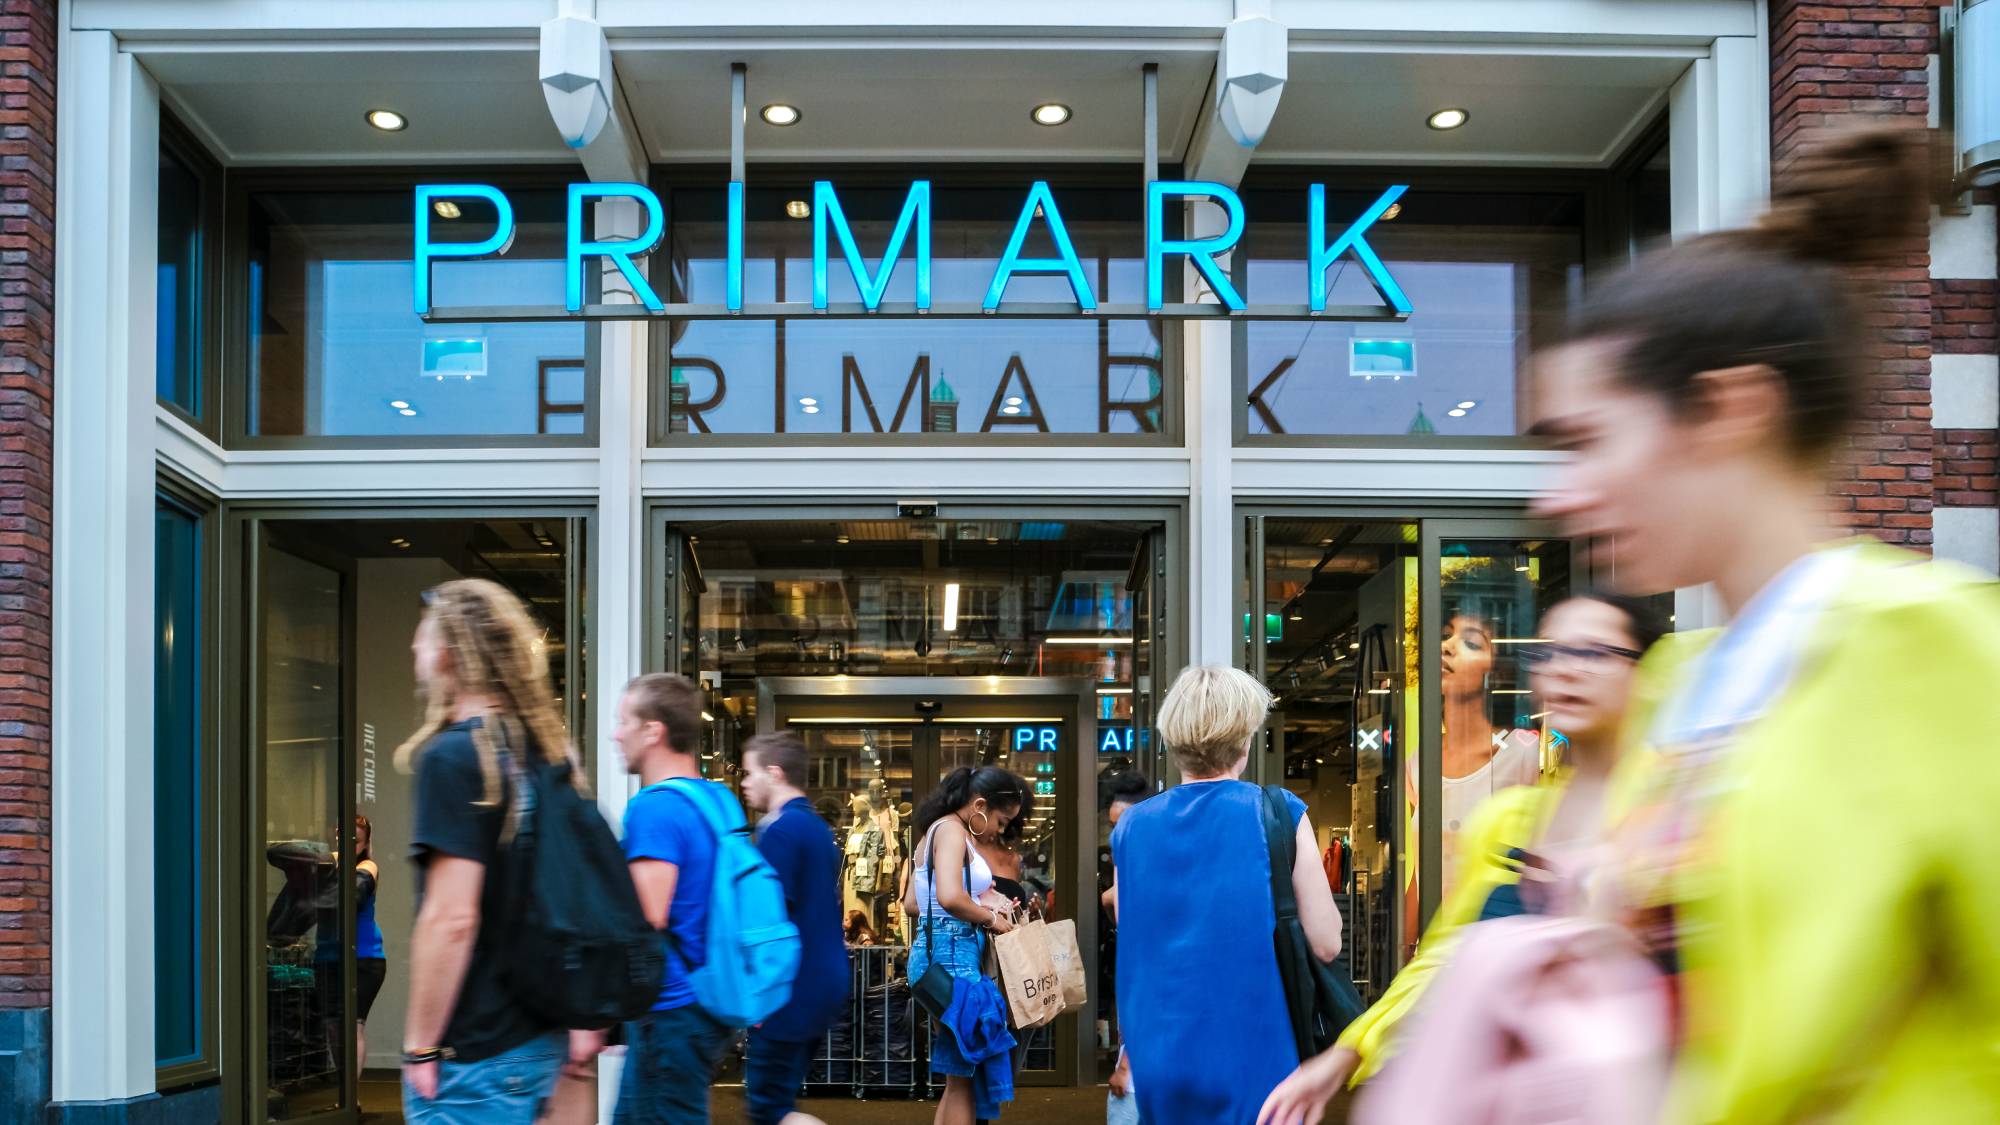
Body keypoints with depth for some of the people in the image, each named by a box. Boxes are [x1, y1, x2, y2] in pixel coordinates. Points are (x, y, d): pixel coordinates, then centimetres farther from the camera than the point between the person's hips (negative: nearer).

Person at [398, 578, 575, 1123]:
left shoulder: (452, 756, -14)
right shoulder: (550, 752, 7)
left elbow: (452, 917, -21)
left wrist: (421, 1046, -13)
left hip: (473, 1056, -7)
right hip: (539, 1037, 8)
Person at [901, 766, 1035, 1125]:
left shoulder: (936, 832, 18)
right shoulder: (952, 830, -11)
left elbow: (911, 904, 20)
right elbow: (950, 897, -26)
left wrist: (980, 903, 14)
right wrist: (990, 918, -9)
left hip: (946, 953, 10)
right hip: (952, 953, -10)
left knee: (960, 1075, 13)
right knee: (964, 1075, -5)